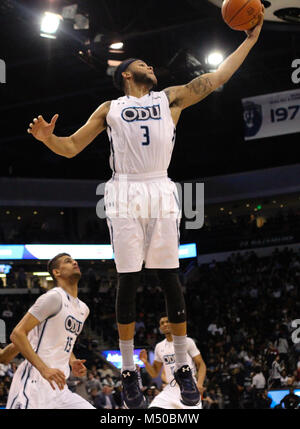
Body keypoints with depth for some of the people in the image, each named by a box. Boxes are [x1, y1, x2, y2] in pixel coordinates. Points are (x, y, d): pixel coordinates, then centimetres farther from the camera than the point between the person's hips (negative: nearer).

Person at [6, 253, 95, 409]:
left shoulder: (83, 309, 19)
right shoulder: (54, 297, -8)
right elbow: (17, 334, -14)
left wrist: (72, 362, 11)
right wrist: (44, 369, -23)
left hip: (58, 388, 8)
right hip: (35, 383, -8)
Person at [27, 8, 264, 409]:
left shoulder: (171, 98, 16)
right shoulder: (109, 109, 14)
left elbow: (218, 77, 13)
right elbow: (71, 148, 13)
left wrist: (250, 40, 10)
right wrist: (48, 138, -9)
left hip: (161, 193, 1)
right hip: (125, 194, -1)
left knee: (170, 278, -2)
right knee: (128, 281, -4)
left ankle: (183, 367, 4)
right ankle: (129, 371, 2)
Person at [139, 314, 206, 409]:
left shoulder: (187, 342, -2)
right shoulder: (159, 347, 11)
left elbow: (201, 364, -3)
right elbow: (154, 374, 16)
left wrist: (199, 384, -20)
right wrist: (146, 362, -4)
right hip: (170, 390, 4)